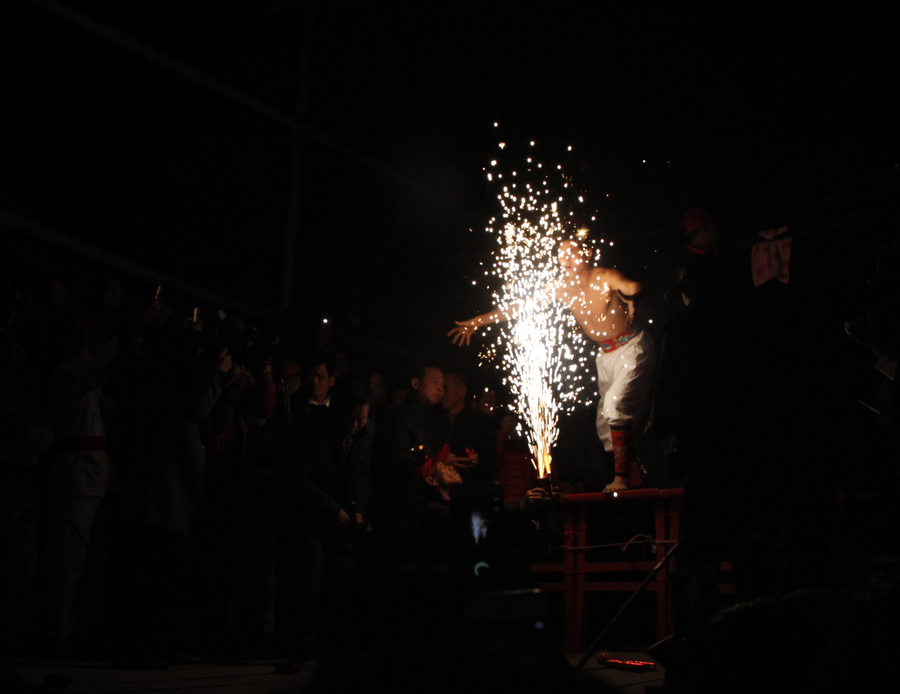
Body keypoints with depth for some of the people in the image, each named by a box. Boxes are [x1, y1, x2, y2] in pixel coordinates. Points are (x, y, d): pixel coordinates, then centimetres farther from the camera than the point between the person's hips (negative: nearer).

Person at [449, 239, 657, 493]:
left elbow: (632, 287, -36)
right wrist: (477, 321, 0)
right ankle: (634, 477, 14)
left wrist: (630, 295, -54)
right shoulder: (561, 287, -2)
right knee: (604, 423, 4)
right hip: (606, 355, 7)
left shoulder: (604, 278, -16)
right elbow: (518, 306, 1)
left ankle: (622, 477, -16)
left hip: (632, 348, -7)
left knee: (616, 406, -22)